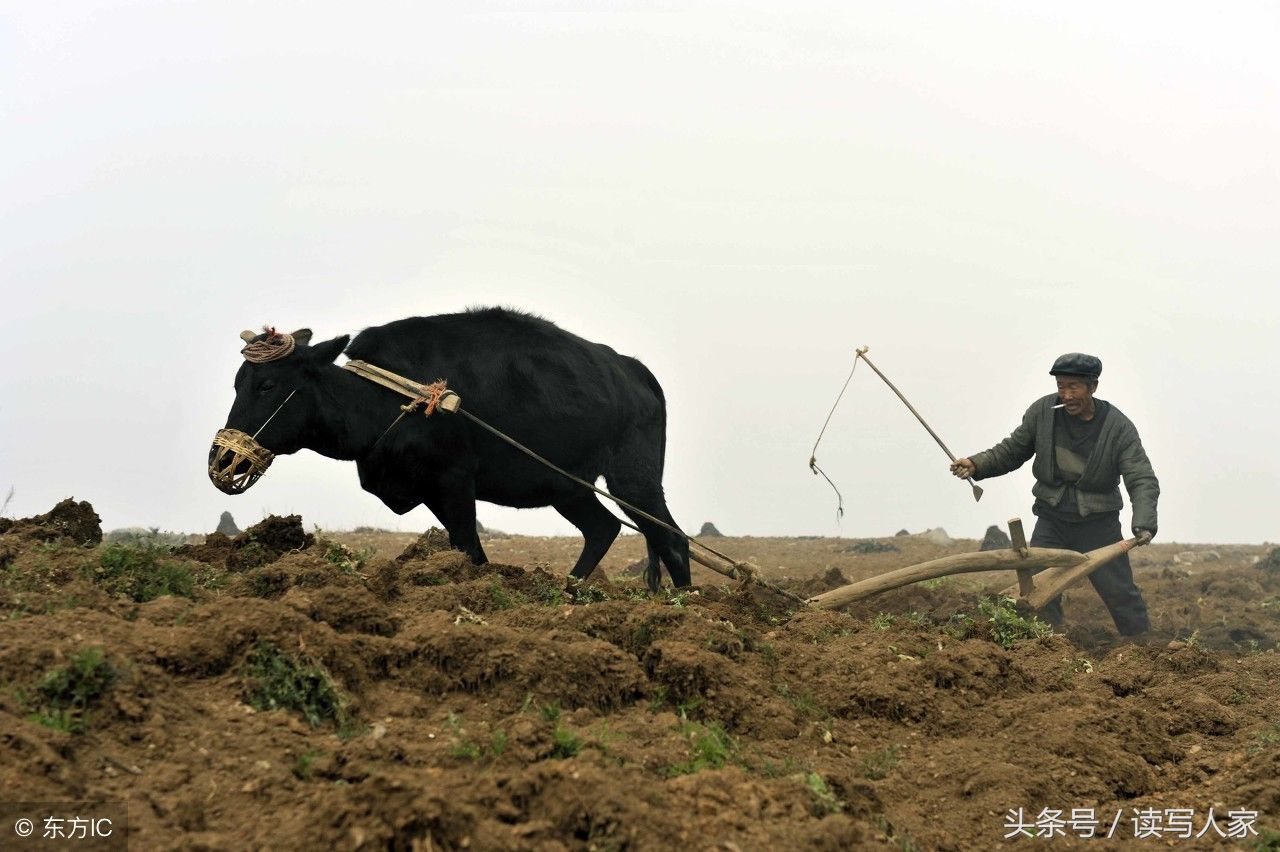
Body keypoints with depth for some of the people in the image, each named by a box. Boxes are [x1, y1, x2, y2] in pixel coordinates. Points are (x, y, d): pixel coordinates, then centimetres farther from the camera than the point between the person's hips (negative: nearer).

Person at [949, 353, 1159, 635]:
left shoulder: (1118, 427, -14)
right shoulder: (1042, 411, -7)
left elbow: (1143, 480, -18)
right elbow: (1012, 450, 6)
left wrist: (1143, 523, -35)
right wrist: (977, 465, -12)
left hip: (1098, 523, -2)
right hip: (1052, 519, 2)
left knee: (1120, 592, 3)